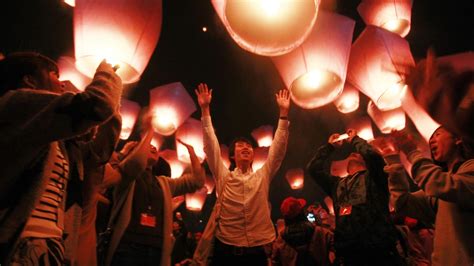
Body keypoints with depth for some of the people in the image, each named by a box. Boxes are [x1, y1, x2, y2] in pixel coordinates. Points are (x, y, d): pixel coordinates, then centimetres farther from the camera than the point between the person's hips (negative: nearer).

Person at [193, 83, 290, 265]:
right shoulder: (224, 176, 5)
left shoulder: (263, 176, 8)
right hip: (226, 251, -1)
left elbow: (278, 148, 1)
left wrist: (283, 112, -4)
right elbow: (210, 146, -2)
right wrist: (205, 109, -7)